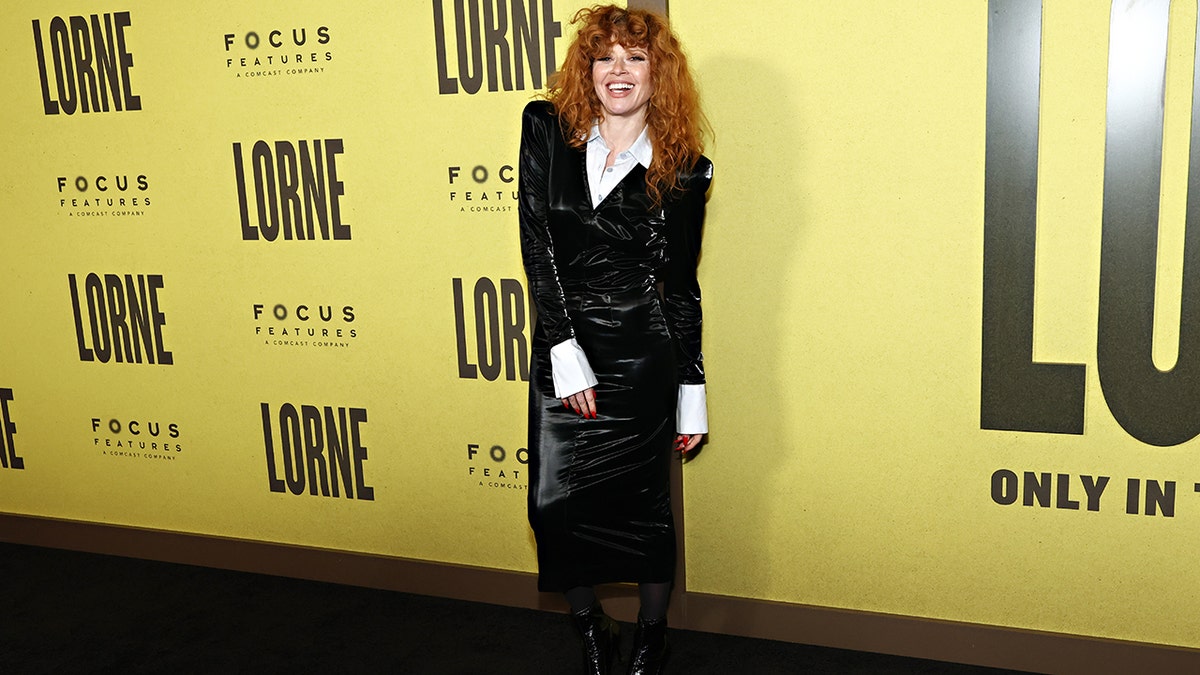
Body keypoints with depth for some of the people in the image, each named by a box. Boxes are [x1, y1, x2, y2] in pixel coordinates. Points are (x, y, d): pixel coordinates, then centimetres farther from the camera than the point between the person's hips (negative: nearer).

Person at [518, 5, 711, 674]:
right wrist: (565, 350, -13)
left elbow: (681, 284, 6)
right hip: (562, 348, 2)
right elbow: (537, 243, -5)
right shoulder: (547, 130, 1)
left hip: (641, 354, -1)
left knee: (642, 502, 6)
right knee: (556, 502, 4)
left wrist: (692, 392, 6)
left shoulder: (682, 171, 0)